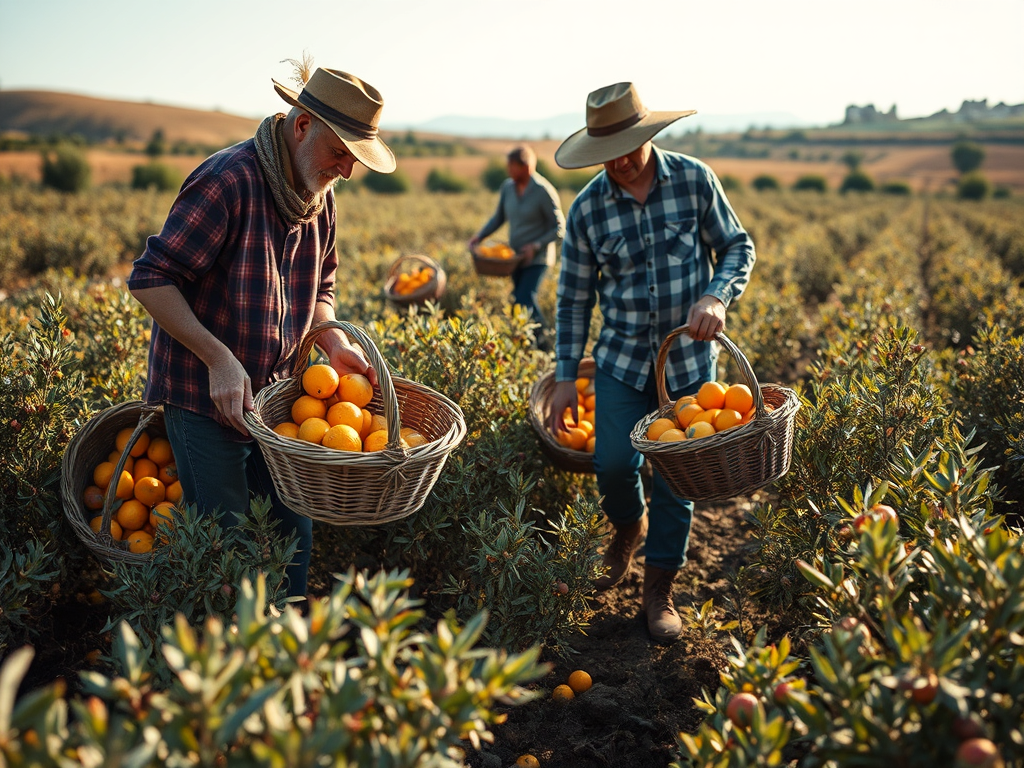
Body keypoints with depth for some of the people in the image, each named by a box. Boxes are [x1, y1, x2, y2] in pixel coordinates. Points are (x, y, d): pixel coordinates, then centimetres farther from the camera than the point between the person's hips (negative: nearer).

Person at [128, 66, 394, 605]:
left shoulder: (319, 194, 5)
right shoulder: (229, 179, -21)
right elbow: (150, 278, -20)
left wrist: (334, 343, -4)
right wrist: (219, 359, -25)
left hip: (276, 393, 7)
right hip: (205, 397, -7)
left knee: (293, 532, 13)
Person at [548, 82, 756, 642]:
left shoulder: (695, 180, -6)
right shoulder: (586, 208, -4)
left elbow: (738, 247, 4)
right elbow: (574, 296, 3)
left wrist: (717, 297, -17)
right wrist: (565, 375, 1)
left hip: (691, 358, 0)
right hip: (622, 357, 1)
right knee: (613, 462, -11)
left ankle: (659, 590, 20)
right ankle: (628, 527, 26)